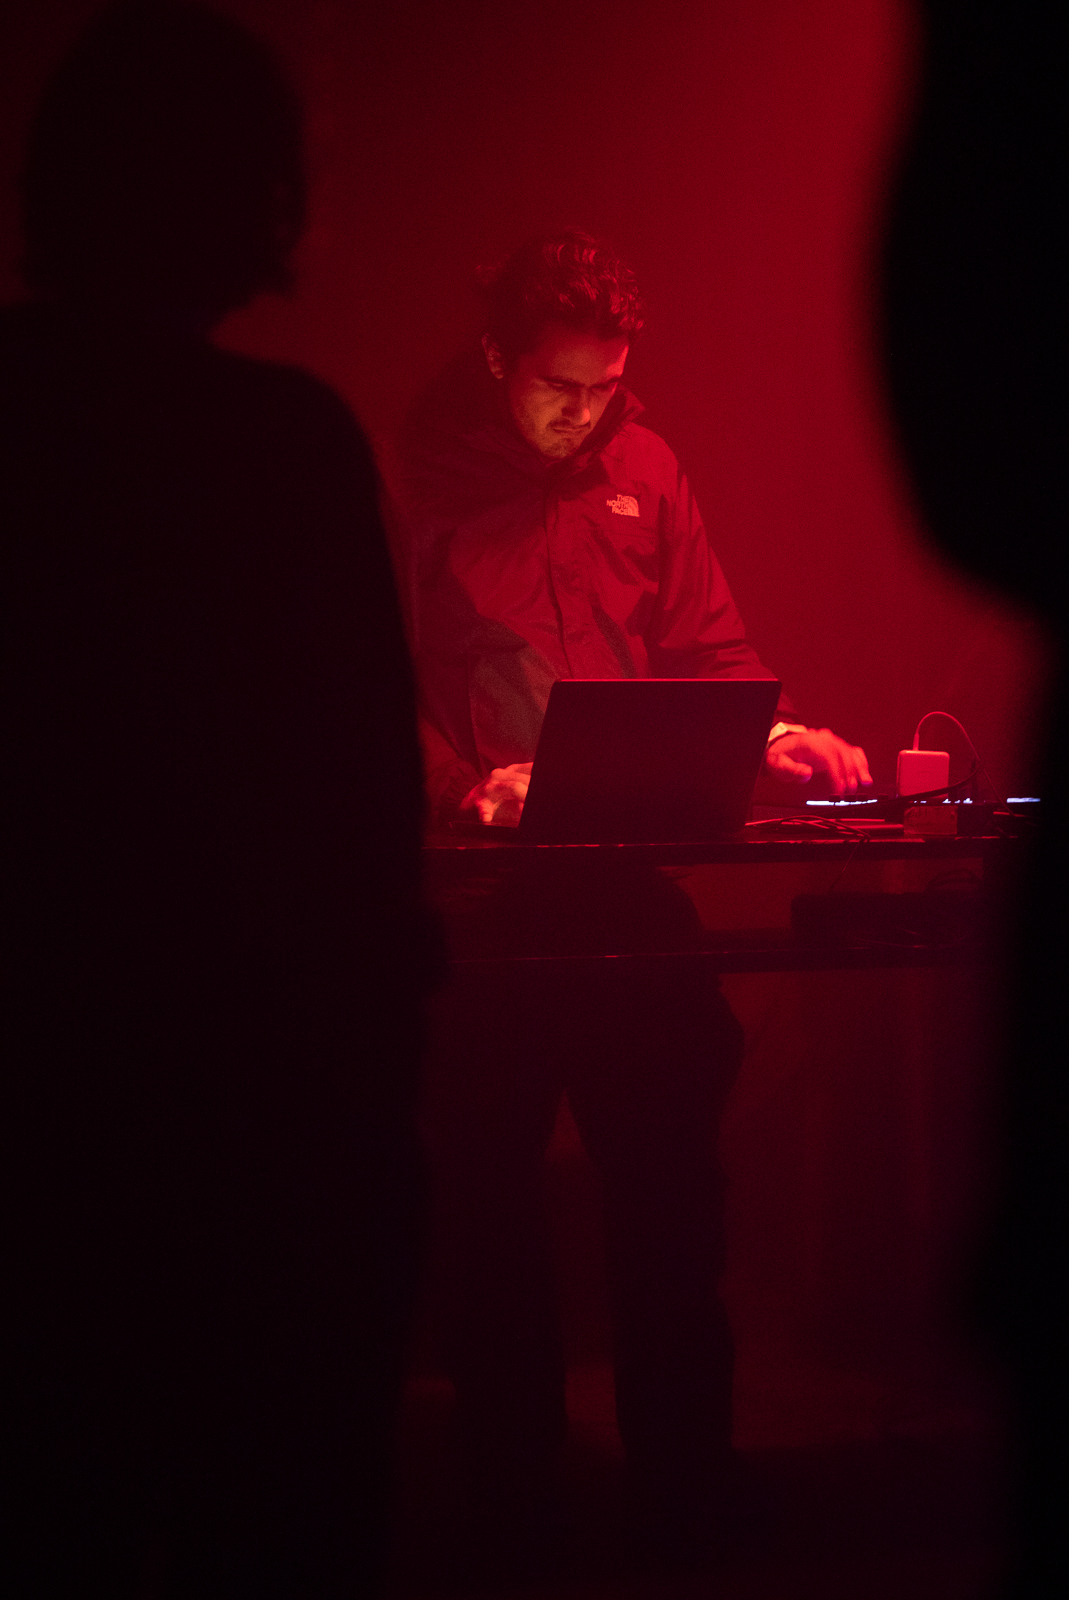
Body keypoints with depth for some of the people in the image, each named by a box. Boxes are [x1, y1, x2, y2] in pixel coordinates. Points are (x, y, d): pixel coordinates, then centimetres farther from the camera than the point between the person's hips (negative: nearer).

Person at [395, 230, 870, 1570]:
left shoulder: (641, 467, 12)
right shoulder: (415, 478, 0)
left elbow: (704, 649, 16)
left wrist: (770, 733, -2)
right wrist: (462, 783, -18)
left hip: (639, 879, 3)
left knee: (668, 1180, 1)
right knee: (487, 1181, 3)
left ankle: (685, 1488, 11)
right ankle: (508, 1486, 17)